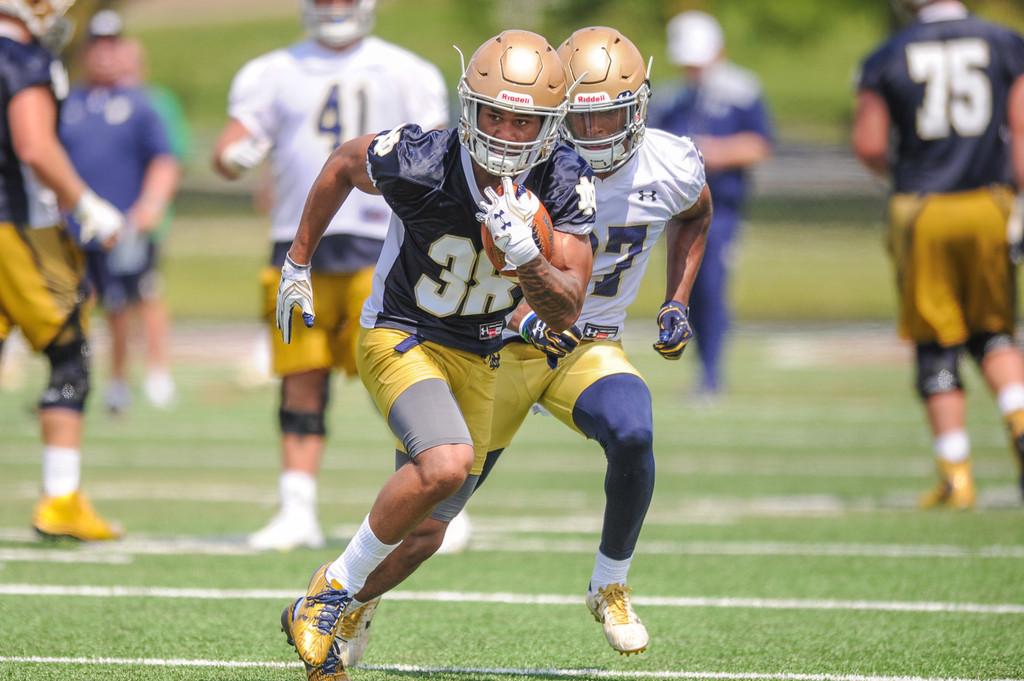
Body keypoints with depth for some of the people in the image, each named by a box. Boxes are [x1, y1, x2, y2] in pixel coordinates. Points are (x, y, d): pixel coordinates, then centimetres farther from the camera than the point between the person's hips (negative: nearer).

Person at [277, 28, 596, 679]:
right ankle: (334, 588, -14)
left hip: (477, 357, 5)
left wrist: (526, 255, -36)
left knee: (422, 528, 11)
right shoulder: (421, 161, -26)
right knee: (447, 463, -32)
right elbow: (344, 165, -2)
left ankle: (341, 624, 34)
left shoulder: (565, 184, -18)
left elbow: (565, 313, -17)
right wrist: (297, 264, 7)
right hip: (400, 335, -5)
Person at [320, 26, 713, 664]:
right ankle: (353, 608, 30)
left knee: (633, 437, -33)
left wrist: (677, 302, 6)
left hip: (591, 348, 2)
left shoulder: (674, 167, -10)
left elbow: (695, 217, 16)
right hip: (504, 345, -2)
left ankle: (611, 586, -9)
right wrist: (526, 318, -32)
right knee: (426, 519, -1)